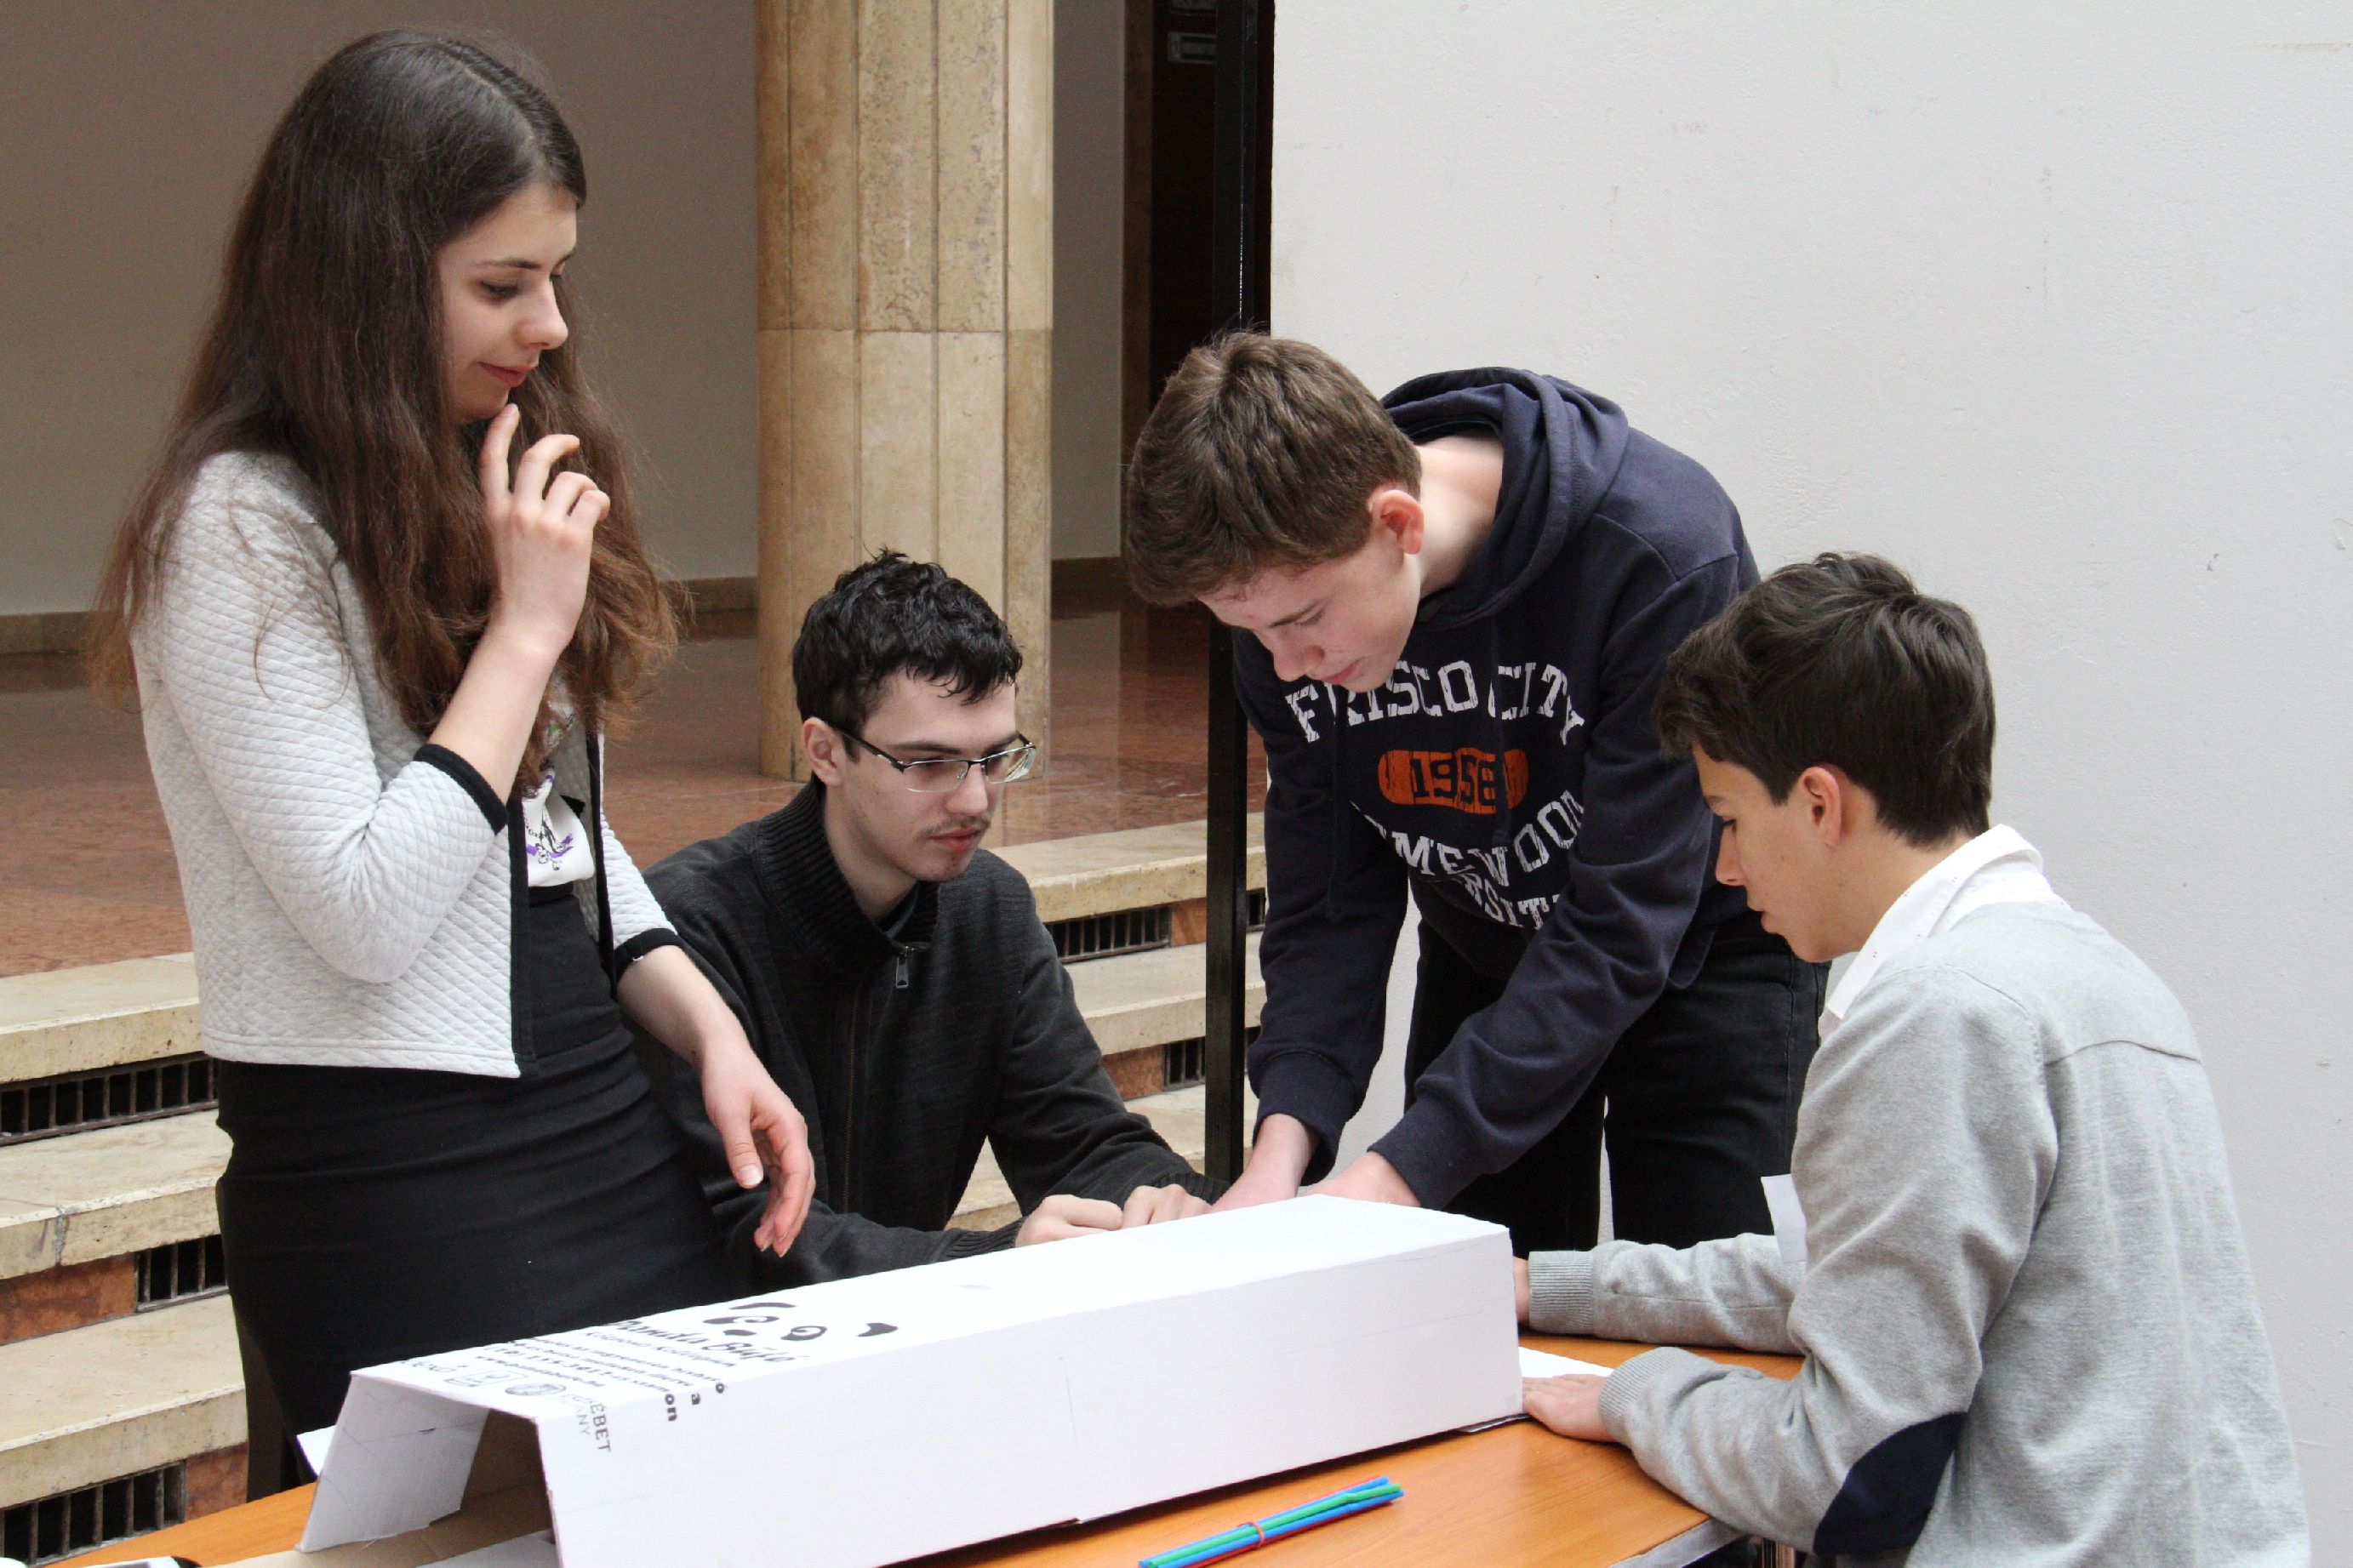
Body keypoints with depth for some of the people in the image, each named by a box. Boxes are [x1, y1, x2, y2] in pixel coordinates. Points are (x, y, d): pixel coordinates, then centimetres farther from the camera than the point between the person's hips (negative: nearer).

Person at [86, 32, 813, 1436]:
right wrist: (525, 625, -16)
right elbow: (365, 916, -20)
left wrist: (708, 1030, 5)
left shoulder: (500, 488, 11)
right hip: (395, 1176, -8)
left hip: (611, 1133, 8)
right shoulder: (238, 529, -14)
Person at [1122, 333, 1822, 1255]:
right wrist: (1286, 1139, -29)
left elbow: (1621, 927, -32)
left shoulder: (1659, 552, -33)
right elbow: (1328, 904, -11)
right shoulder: (1286, 593, -17)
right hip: (1484, 956, 4)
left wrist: (1402, 1174, -38)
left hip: (1704, 946, -4)